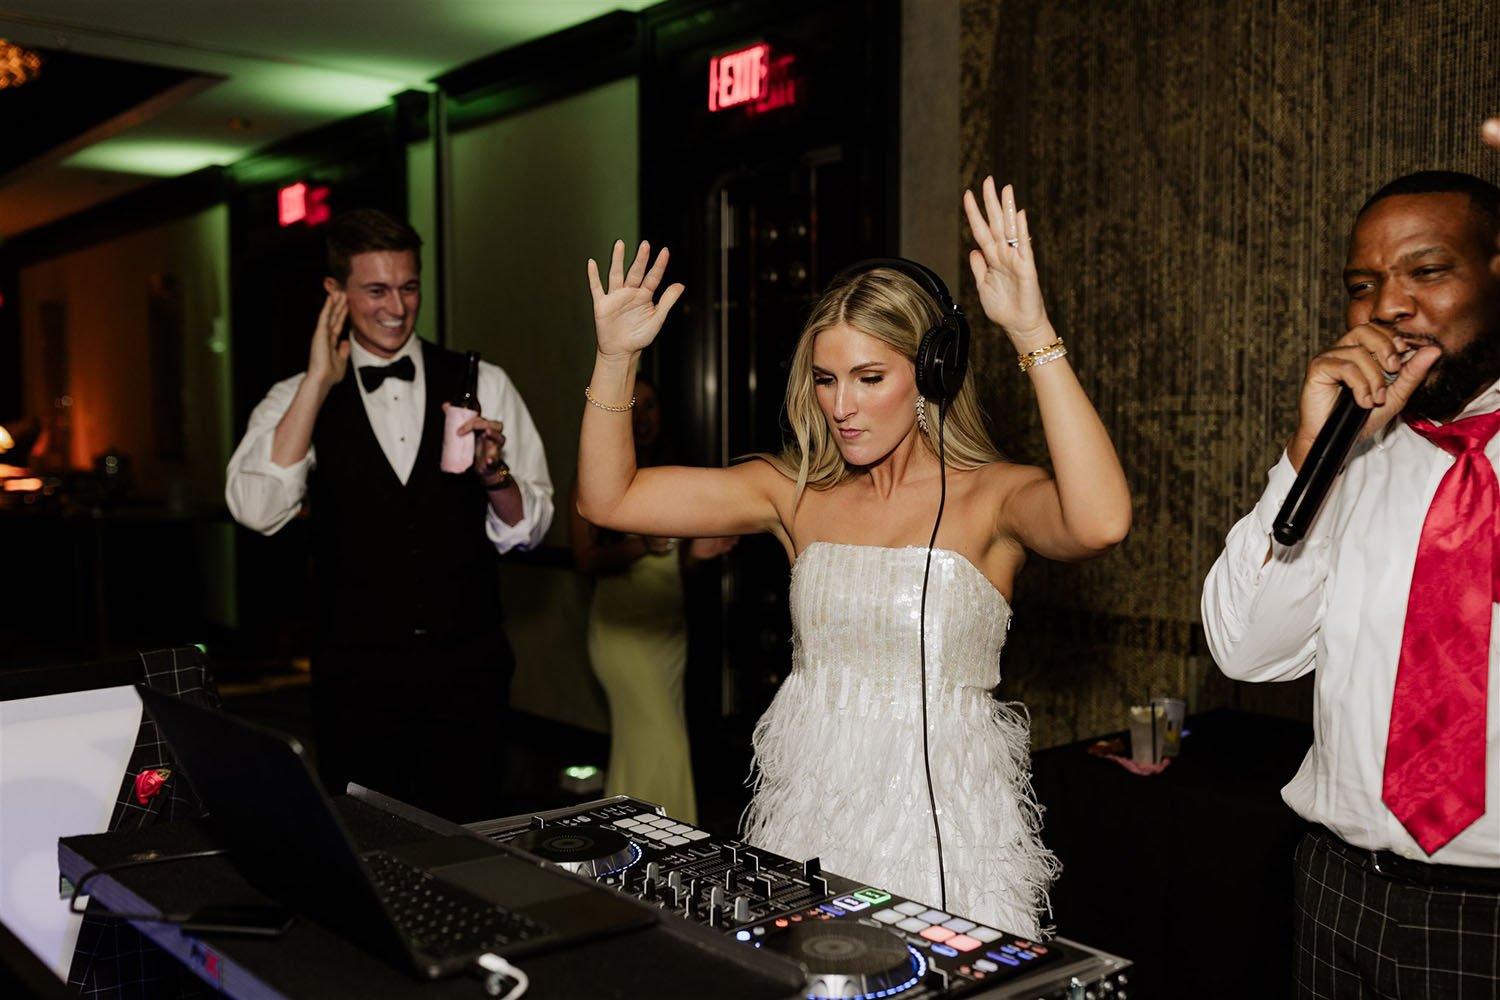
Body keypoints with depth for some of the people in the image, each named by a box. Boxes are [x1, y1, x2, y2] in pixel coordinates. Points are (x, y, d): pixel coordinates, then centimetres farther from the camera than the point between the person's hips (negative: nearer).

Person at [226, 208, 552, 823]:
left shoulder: (481, 385, 4)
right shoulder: (301, 399, 3)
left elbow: (528, 529, 5)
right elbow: (257, 511, -16)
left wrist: (493, 472, -15)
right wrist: (319, 380, -16)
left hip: (467, 663, 1)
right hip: (357, 672, -1)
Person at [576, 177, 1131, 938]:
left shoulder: (991, 497, -8)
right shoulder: (798, 493, 3)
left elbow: (1099, 520, -32)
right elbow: (608, 498, 3)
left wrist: (1034, 335, -33)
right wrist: (616, 358, -9)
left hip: (943, 817, -3)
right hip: (807, 809, 4)